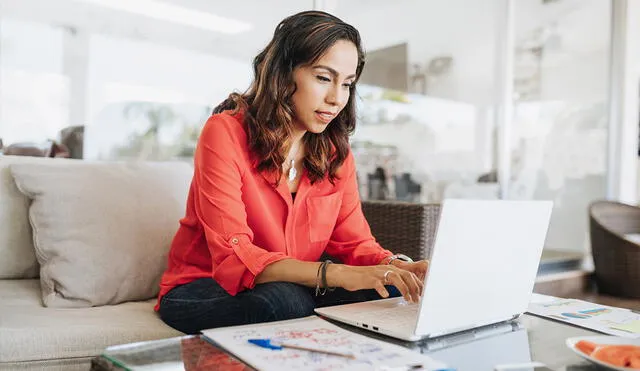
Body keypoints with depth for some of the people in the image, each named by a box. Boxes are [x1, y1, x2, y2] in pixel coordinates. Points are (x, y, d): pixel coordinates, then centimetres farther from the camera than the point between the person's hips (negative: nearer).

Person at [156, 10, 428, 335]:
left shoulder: (336, 151, 1)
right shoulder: (226, 132, -17)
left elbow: (355, 241, -1)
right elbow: (233, 256, -26)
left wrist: (396, 267, -25)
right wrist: (336, 274, -38)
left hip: (293, 289, 5)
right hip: (203, 288, -4)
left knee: (386, 293, -21)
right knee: (285, 301, -37)